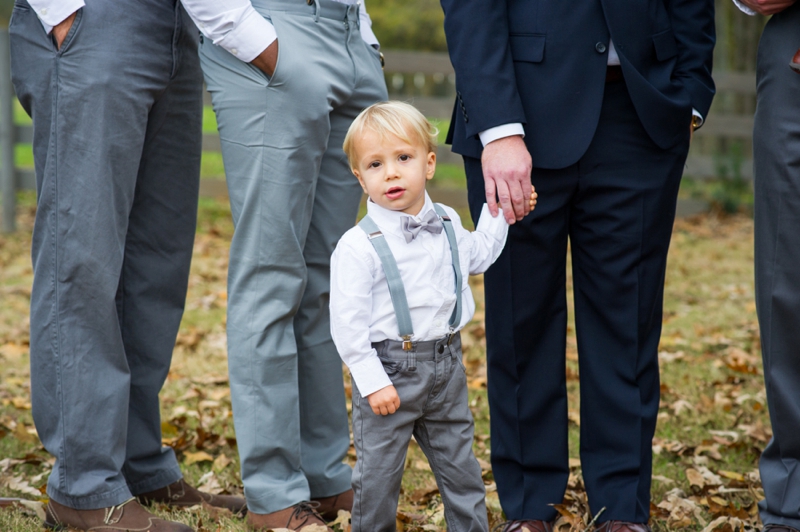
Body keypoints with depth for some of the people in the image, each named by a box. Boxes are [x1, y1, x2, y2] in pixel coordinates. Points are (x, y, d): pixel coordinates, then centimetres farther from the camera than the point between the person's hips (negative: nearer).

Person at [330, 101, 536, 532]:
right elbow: (347, 322, -15)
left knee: (459, 463, 16)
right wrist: (372, 381, -17)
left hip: (445, 366, 5)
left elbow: (477, 256, 26)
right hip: (388, 370, -5)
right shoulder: (358, 246, -16)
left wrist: (498, 212, 17)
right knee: (378, 471, 3)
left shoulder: (446, 225, 4)